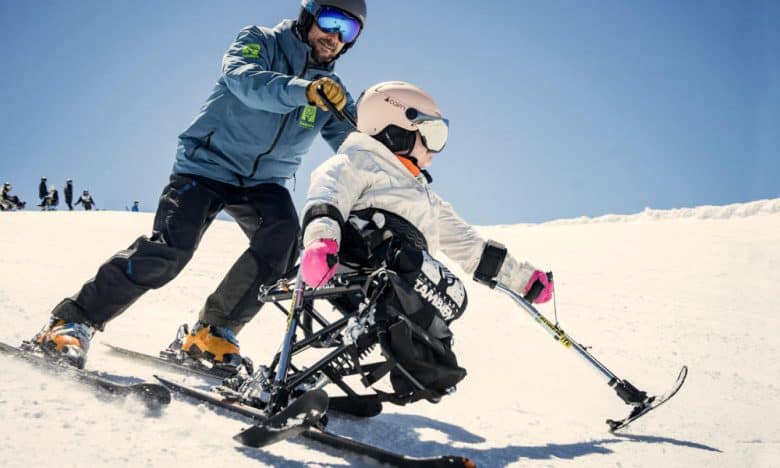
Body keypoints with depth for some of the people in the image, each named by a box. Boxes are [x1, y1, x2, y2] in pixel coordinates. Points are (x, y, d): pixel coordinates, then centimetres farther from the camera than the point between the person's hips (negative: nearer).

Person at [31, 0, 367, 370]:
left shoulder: (330, 90, 9)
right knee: (170, 248, -23)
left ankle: (213, 332, -13)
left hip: (265, 181, 4)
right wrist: (304, 90, -46)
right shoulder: (260, 42, -5)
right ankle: (75, 320, -13)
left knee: (282, 240, -25)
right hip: (209, 163, -4)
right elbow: (245, 80, -28)